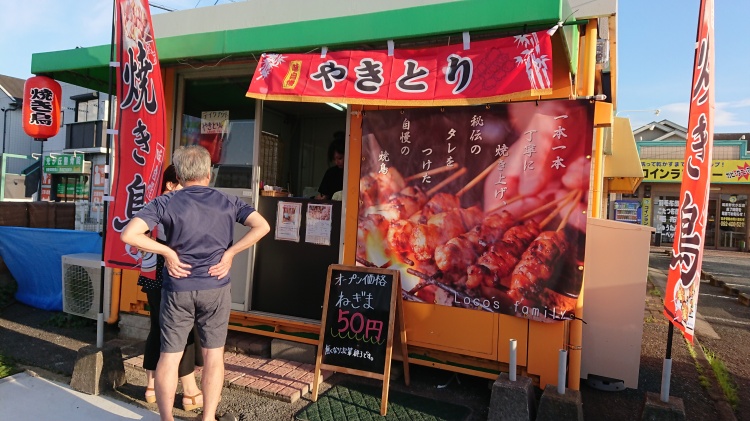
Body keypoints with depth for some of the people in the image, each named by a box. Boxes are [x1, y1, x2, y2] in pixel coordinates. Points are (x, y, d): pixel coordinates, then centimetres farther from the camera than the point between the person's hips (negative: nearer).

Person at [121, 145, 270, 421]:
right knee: (213, 355, 13)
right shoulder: (228, 202, -1)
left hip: (178, 289, -1)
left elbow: (128, 234, -16)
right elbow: (262, 227, -10)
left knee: (169, 356, 12)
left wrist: (167, 251, -7)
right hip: (216, 288, 1)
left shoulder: (165, 203, -6)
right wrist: (229, 253, -7)